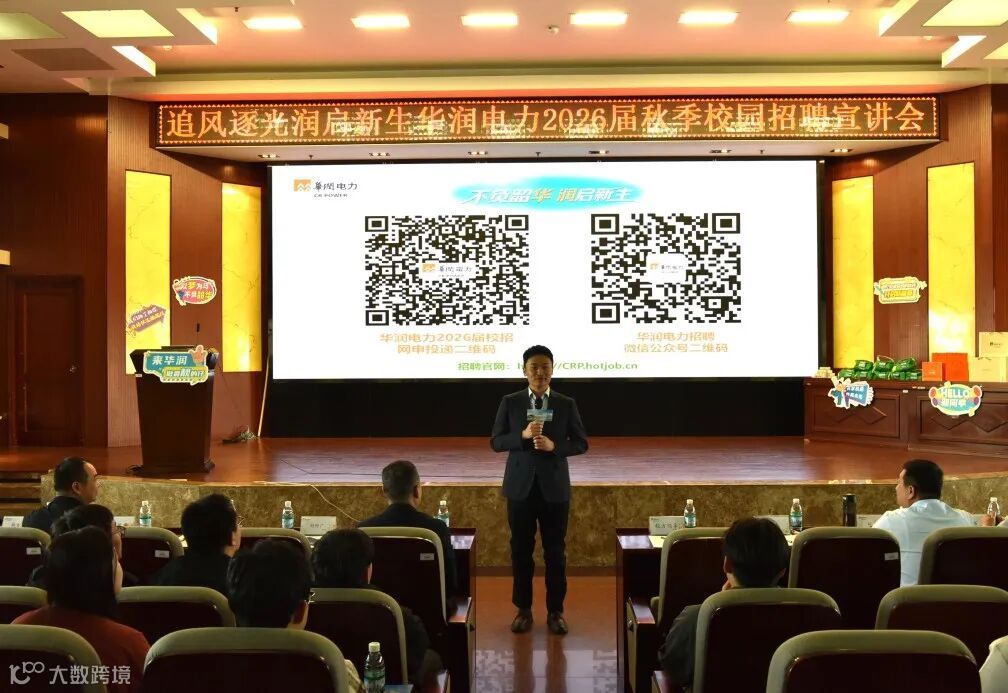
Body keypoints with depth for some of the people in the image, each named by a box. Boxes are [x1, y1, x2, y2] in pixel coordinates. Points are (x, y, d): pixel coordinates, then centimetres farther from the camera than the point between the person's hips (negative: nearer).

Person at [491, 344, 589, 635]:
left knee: (555, 551, 5)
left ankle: (555, 611, 17)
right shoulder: (510, 402, 1)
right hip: (520, 486, 0)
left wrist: (554, 445, -16)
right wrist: (523, 435, -18)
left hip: (554, 487, 0)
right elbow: (495, 442, -1)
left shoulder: (567, 404, 2)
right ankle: (523, 609, 20)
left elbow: (581, 443, 2)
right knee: (521, 550, 7)